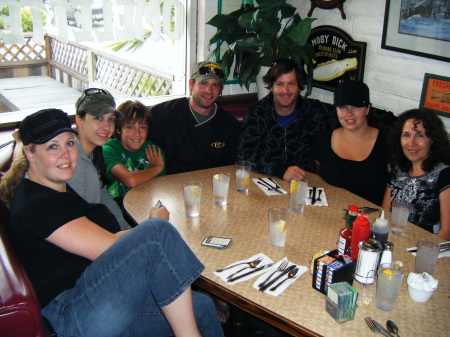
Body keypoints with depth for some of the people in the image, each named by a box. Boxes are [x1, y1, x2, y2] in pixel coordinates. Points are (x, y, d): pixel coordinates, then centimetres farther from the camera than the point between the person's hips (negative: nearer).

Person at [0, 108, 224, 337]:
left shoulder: (61, 189, 18)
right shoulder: (36, 204, -14)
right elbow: (109, 247, -18)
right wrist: (155, 227, -3)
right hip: (73, 317, -10)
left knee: (201, 308, 1)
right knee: (158, 232, -25)